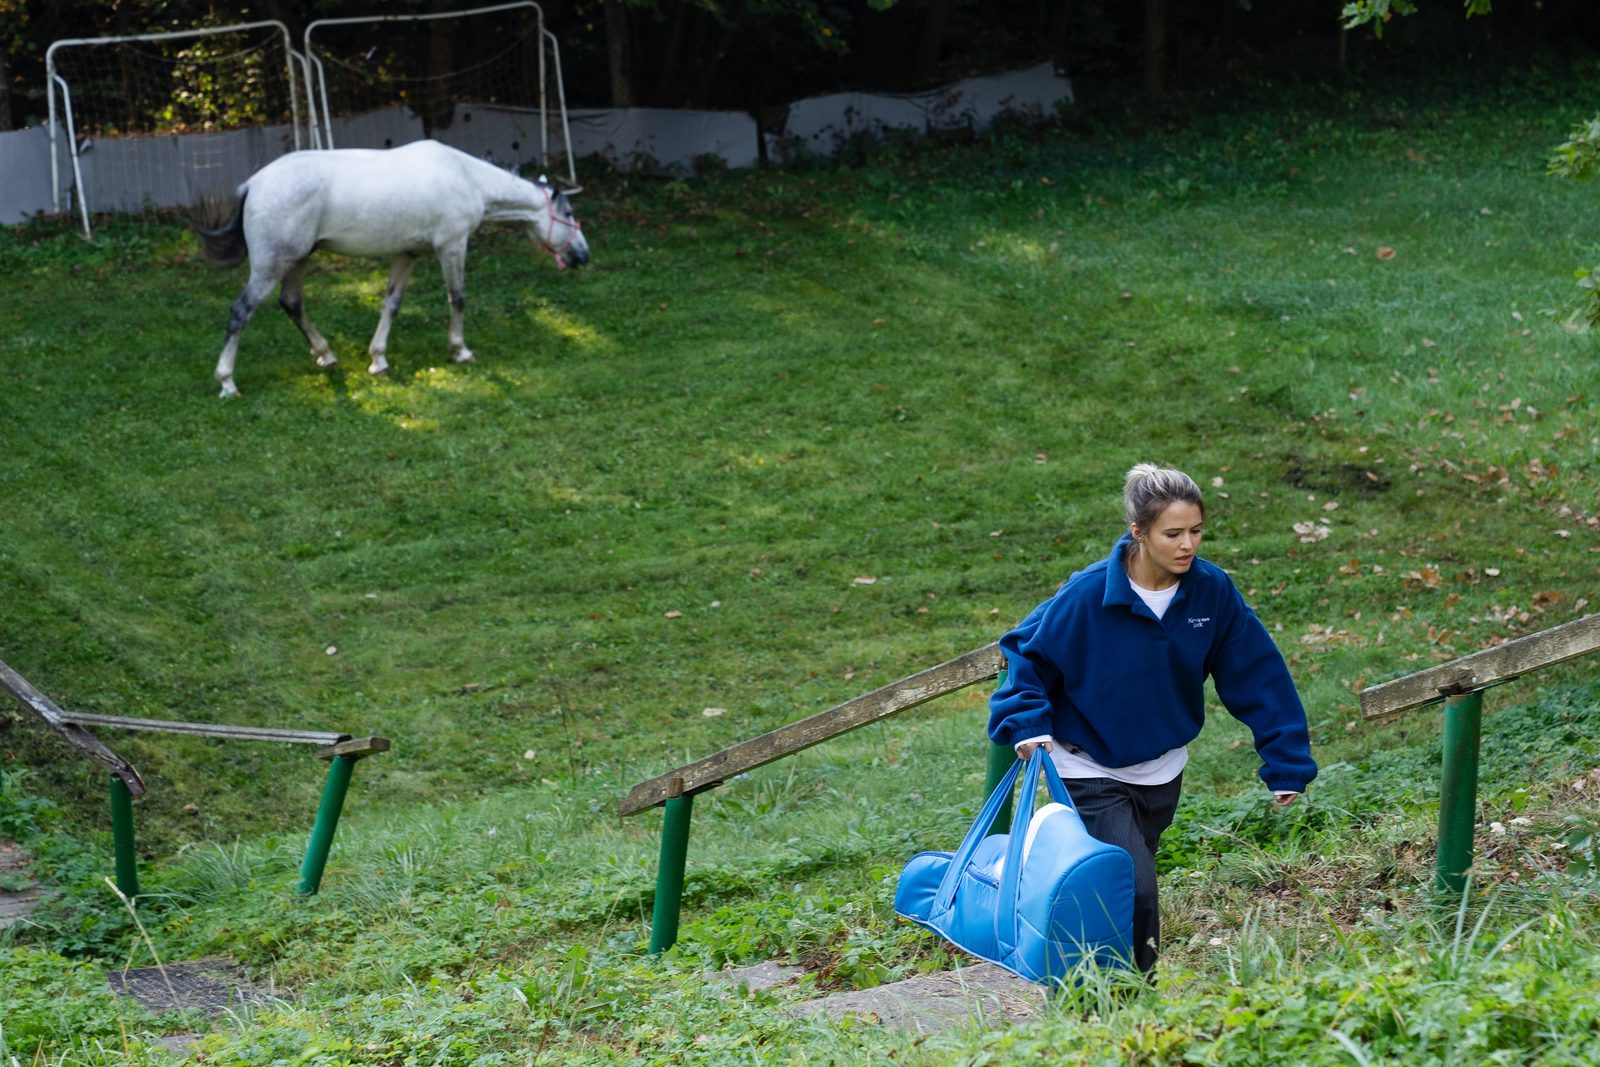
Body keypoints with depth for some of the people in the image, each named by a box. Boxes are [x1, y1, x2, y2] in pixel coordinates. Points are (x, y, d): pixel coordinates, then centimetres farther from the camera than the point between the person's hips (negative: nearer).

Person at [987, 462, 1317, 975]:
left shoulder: (1213, 591, -11)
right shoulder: (1088, 595, -22)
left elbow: (1259, 676, -5)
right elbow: (1024, 652, -9)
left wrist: (1287, 763, -5)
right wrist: (1027, 724, -23)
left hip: (1161, 772, 4)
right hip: (1091, 771, -4)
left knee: (1129, 884, 17)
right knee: (1135, 891, -15)